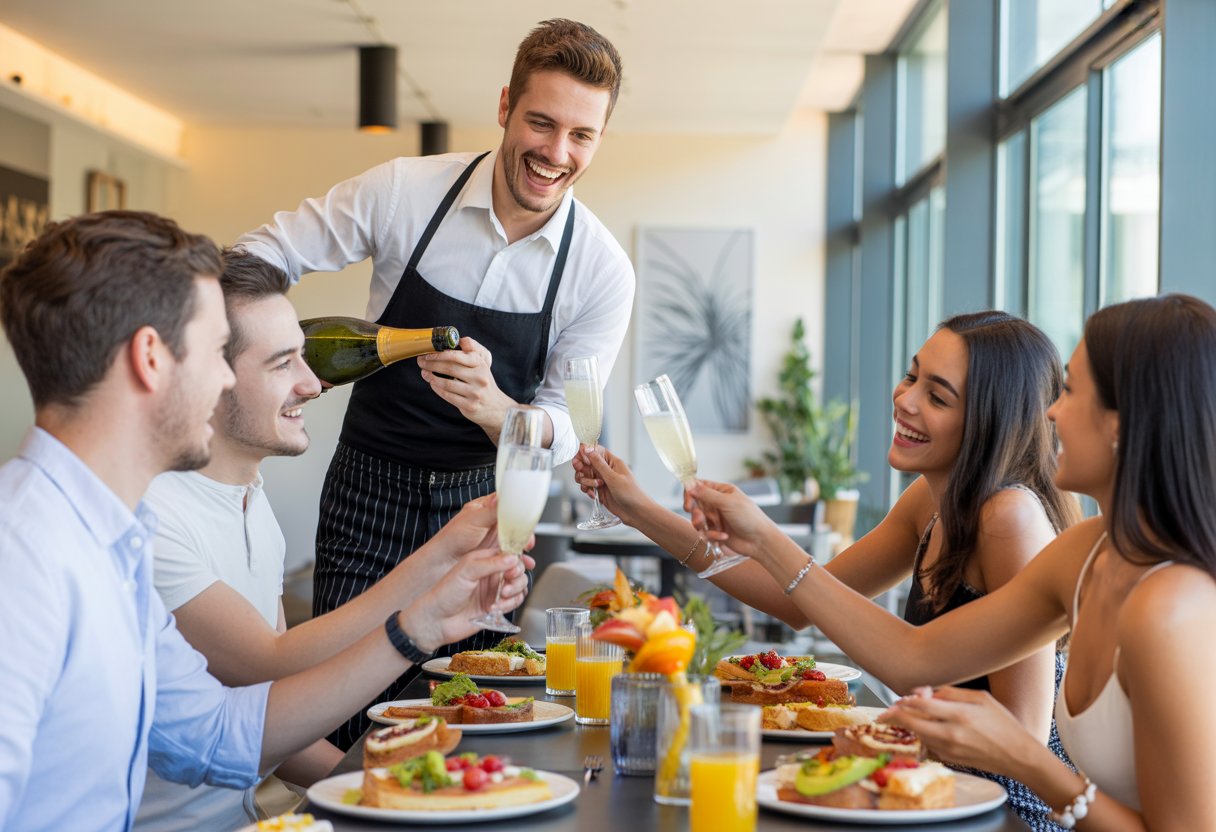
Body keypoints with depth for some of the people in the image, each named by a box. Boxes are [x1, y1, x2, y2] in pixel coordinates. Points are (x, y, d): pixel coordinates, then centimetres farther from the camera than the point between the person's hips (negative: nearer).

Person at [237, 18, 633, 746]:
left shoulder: (603, 273, -10)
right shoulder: (403, 191, -12)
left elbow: (562, 433, -10)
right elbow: (264, 255, -2)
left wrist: (491, 405, -33)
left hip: (483, 501, 1)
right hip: (370, 487, 0)